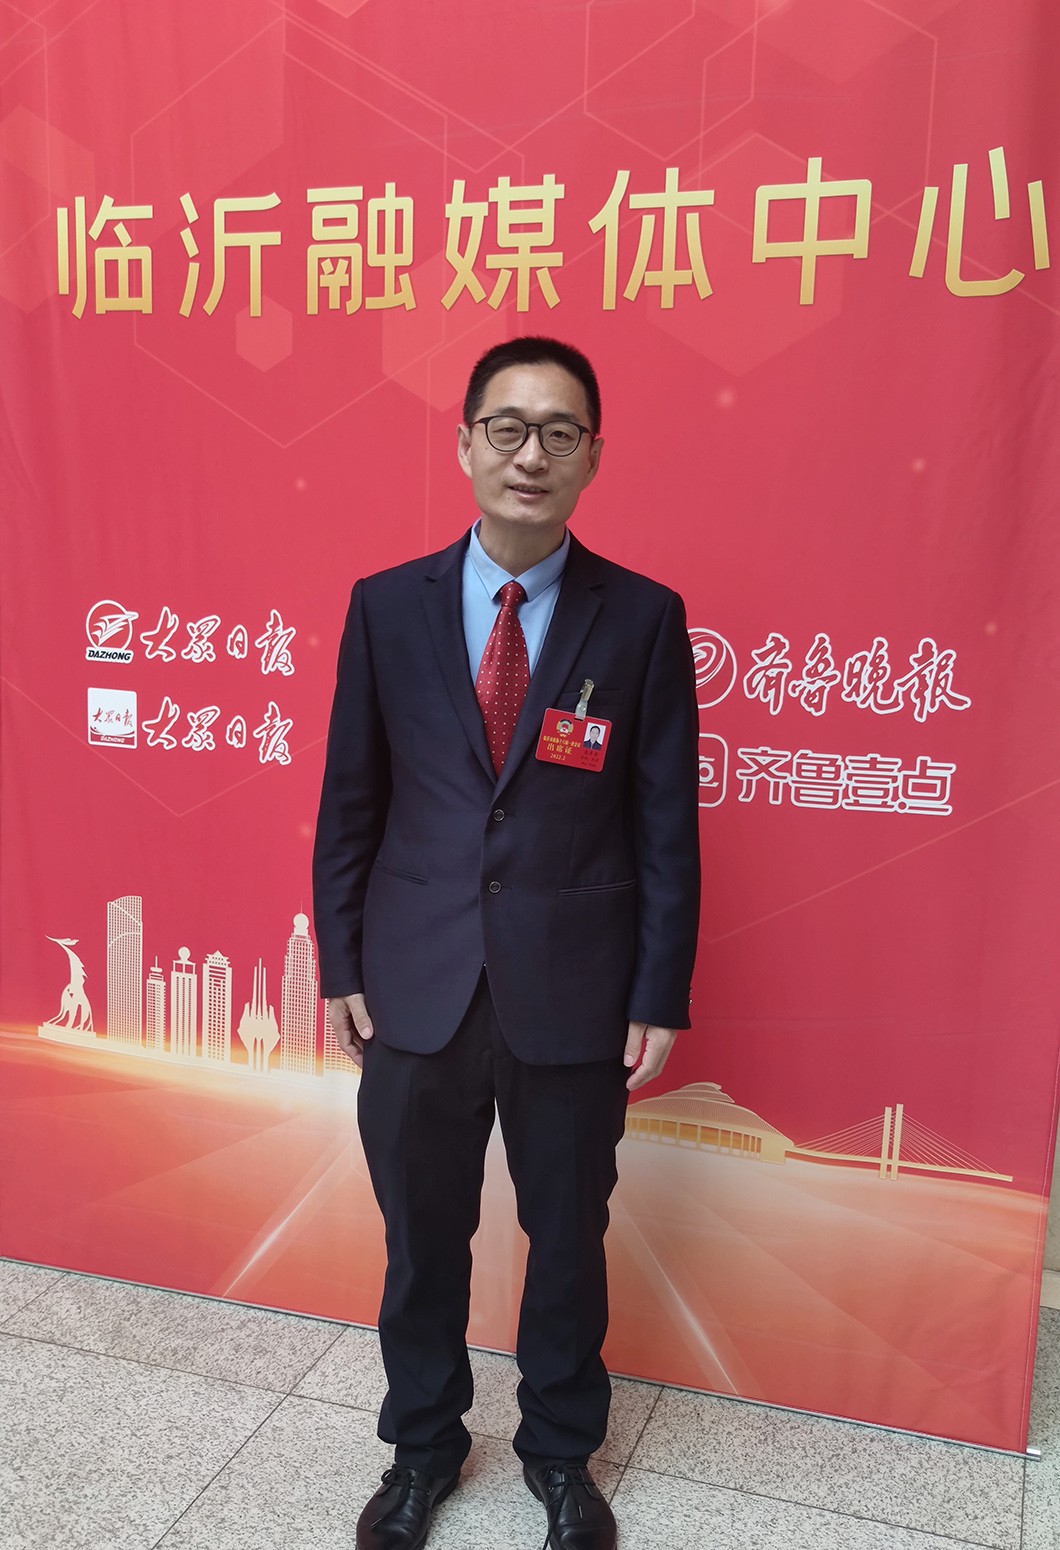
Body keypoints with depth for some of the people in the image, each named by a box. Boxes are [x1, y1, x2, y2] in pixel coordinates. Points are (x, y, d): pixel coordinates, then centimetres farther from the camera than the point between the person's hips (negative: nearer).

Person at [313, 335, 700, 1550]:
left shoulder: (643, 619, -5)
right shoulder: (386, 607, -1)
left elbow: (666, 823, -3)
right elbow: (349, 802, 4)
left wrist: (661, 996, -4)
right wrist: (339, 967, 3)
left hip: (573, 995, -1)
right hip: (414, 989, 1)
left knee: (568, 1238, 16)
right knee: (420, 1236, 17)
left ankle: (560, 1450, 42)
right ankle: (422, 1444, 43)